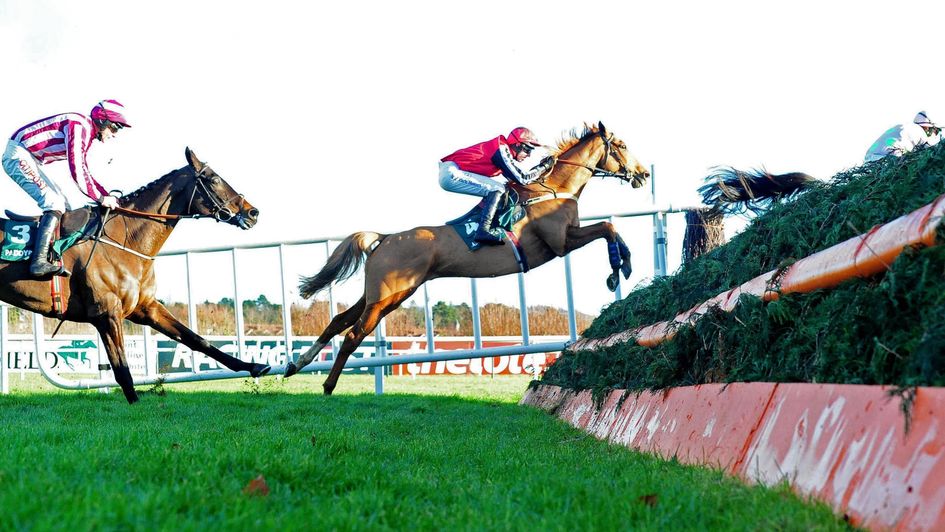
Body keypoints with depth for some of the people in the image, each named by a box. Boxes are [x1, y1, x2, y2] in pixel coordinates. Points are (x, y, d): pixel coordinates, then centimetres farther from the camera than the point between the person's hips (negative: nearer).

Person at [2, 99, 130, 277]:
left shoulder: (86, 132, 14)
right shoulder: (79, 126, -18)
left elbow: (84, 173, 23)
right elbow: (77, 170, -25)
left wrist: (108, 197, 15)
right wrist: (101, 198, -18)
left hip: (27, 159, 11)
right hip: (18, 155, -11)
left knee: (63, 206, 14)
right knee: (55, 204, -20)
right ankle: (40, 262, -26)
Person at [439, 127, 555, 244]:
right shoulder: (501, 150, -12)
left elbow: (515, 177, 21)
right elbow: (522, 179, -13)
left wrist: (541, 167, 15)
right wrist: (544, 167, -2)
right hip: (451, 173, -10)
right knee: (498, 189, -14)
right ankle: (483, 232, -21)